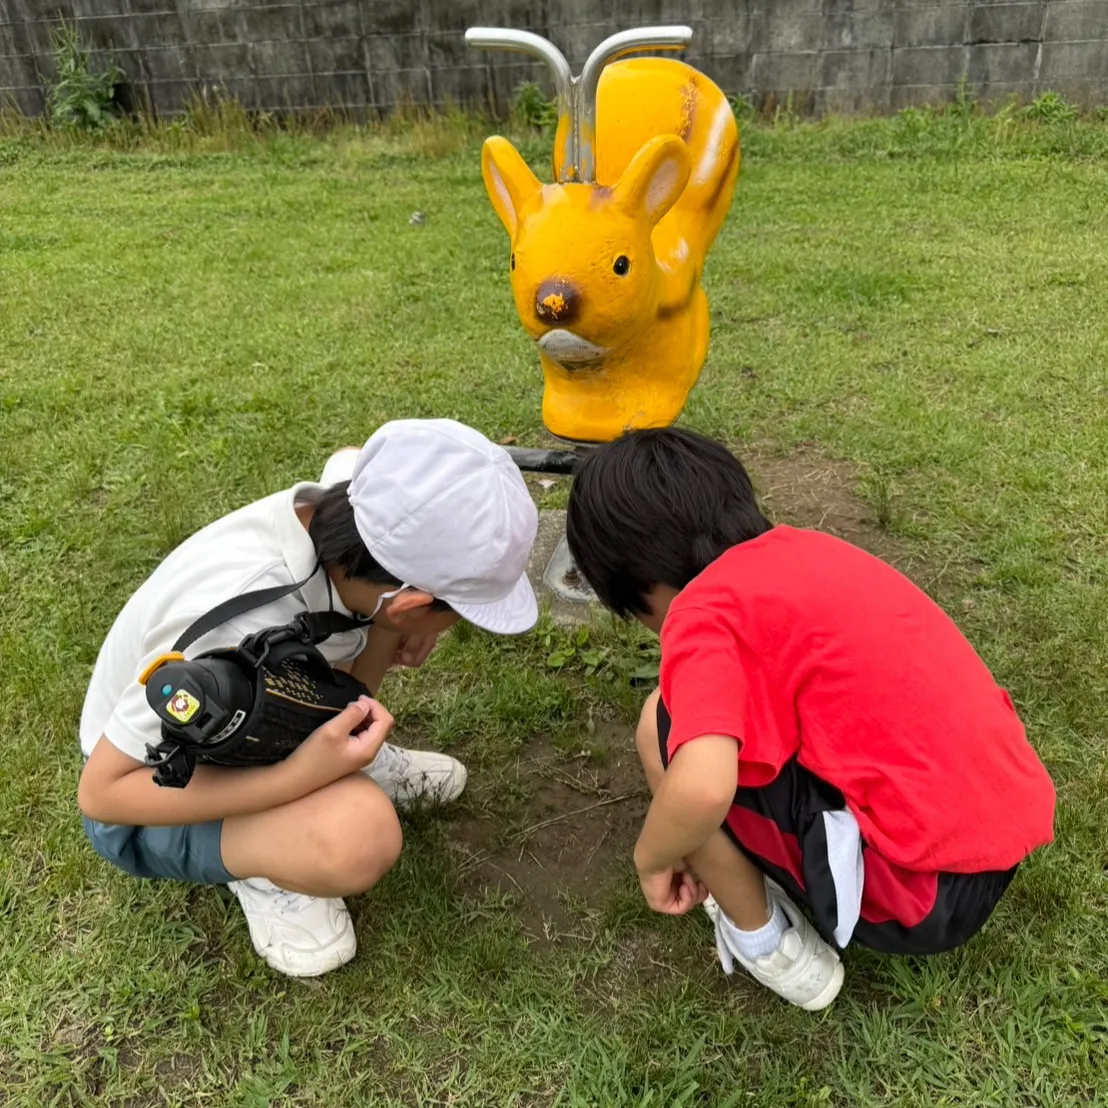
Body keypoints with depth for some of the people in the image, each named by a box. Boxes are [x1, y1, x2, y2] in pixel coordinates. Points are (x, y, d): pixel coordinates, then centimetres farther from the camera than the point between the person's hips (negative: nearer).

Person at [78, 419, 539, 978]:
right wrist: (300, 776, -36)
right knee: (362, 831, -34)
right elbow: (100, 791, -29)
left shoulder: (332, 516, -23)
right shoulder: (237, 631, -41)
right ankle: (258, 867, -1)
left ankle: (351, 762, 8)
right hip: (147, 792, -6)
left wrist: (395, 637, -22)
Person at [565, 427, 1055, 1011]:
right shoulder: (806, 549, 11)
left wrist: (651, 859, -6)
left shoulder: (703, 610, -14)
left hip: (924, 888, -9)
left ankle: (769, 946, 10)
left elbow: (701, 791, -29)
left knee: (667, 726, -5)